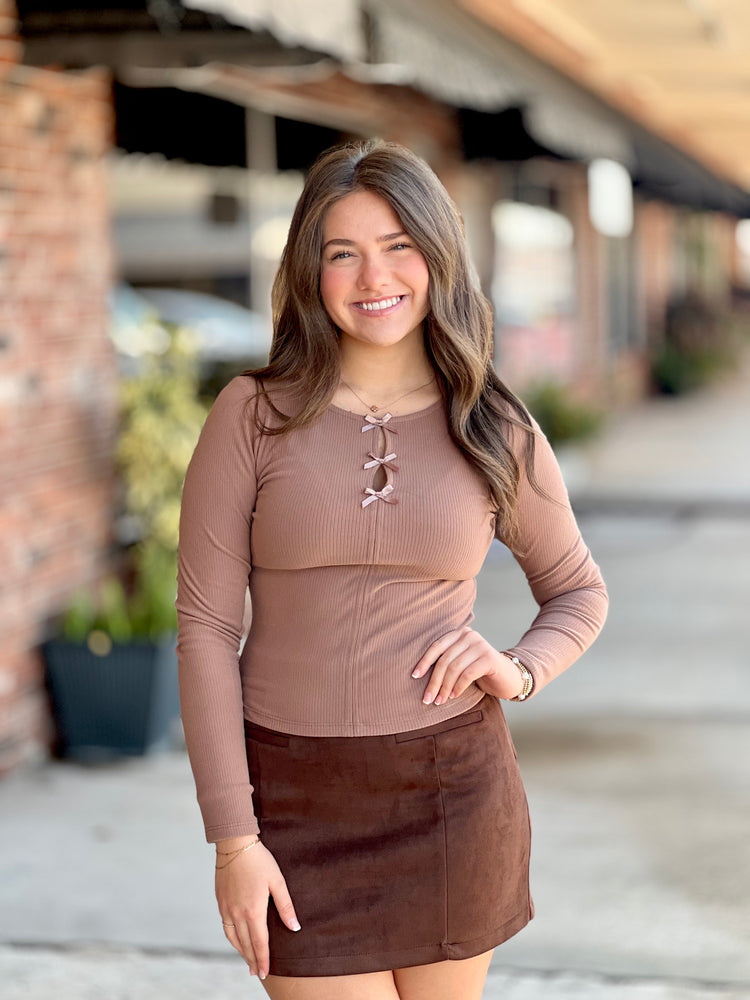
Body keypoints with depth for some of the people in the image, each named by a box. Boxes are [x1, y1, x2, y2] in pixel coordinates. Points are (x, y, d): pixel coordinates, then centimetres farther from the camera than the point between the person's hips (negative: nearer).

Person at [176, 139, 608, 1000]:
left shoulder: (496, 432, 1)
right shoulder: (254, 415, -4)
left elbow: (578, 593, 15)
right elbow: (205, 628, -5)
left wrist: (521, 670, -7)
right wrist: (232, 836, -8)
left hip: (453, 789, 2)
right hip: (299, 798, -1)